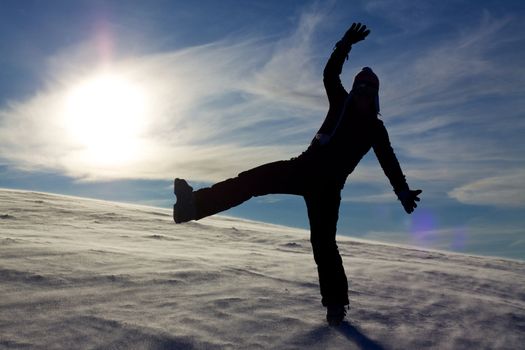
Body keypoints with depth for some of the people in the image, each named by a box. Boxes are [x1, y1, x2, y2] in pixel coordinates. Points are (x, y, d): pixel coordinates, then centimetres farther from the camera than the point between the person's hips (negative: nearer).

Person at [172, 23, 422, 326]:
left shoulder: (375, 128, 10)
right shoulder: (341, 104, 14)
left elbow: (390, 163, 2)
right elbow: (330, 75, -1)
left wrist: (403, 191, -12)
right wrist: (346, 44, -15)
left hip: (328, 185, -2)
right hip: (305, 168, 2)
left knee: (323, 243, -8)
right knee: (256, 179, -22)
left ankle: (336, 303, 6)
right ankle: (195, 204, -33)